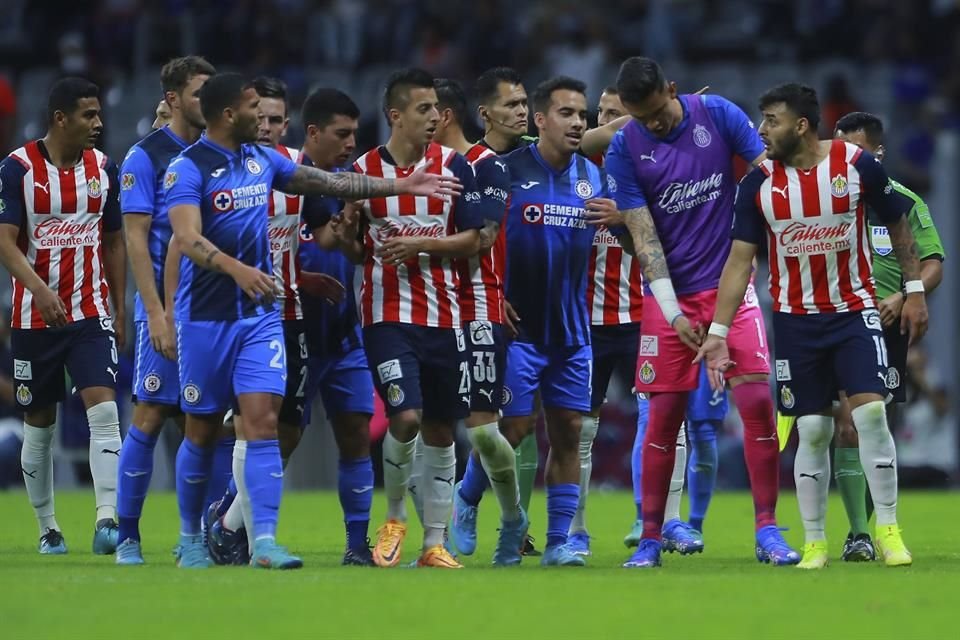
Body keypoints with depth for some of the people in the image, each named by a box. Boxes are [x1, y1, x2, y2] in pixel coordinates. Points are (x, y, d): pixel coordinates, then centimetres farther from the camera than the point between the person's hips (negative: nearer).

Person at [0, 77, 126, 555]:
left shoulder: (103, 169, 4)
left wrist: (120, 307, 10)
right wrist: (39, 289, -29)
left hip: (91, 314, 2)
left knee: (104, 410, -16)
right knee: (39, 426, 7)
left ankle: (107, 520, -21)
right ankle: (47, 528, 19)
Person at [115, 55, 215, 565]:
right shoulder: (146, 156, -4)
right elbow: (135, 238, -8)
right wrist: (156, 312, -15)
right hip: (166, 306, -5)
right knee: (150, 416, -5)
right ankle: (127, 536, 2)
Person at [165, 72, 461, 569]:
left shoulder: (262, 160, 10)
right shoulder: (188, 168, -11)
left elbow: (330, 183, 20)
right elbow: (187, 238, -26)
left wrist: (401, 187, 20)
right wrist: (237, 269, -41)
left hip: (260, 315, 5)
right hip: (206, 317, -5)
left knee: (263, 421, -9)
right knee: (202, 432, 5)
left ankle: (264, 542, -14)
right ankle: (191, 537, 22)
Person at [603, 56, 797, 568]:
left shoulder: (718, 115, -4)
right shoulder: (624, 151, -6)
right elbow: (643, 237, -7)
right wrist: (672, 312, -12)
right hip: (672, 295, 0)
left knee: (756, 401, -9)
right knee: (664, 416, -1)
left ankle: (767, 530, -3)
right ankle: (650, 539, 8)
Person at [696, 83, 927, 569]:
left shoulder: (857, 164, -10)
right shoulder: (759, 183, -5)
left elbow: (897, 223, 4)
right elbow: (740, 258, -2)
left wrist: (914, 291, 4)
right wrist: (718, 331, -6)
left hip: (855, 310, -2)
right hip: (796, 321, 2)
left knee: (870, 413, -14)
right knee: (812, 430, 2)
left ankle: (887, 531, -4)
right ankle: (814, 543, 10)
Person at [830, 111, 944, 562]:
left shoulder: (903, 202, 3)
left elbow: (933, 267, -1)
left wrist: (901, 298, -17)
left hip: (885, 329, 0)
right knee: (848, 428, -13)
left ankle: (864, 529, 17)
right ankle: (859, 535, -16)